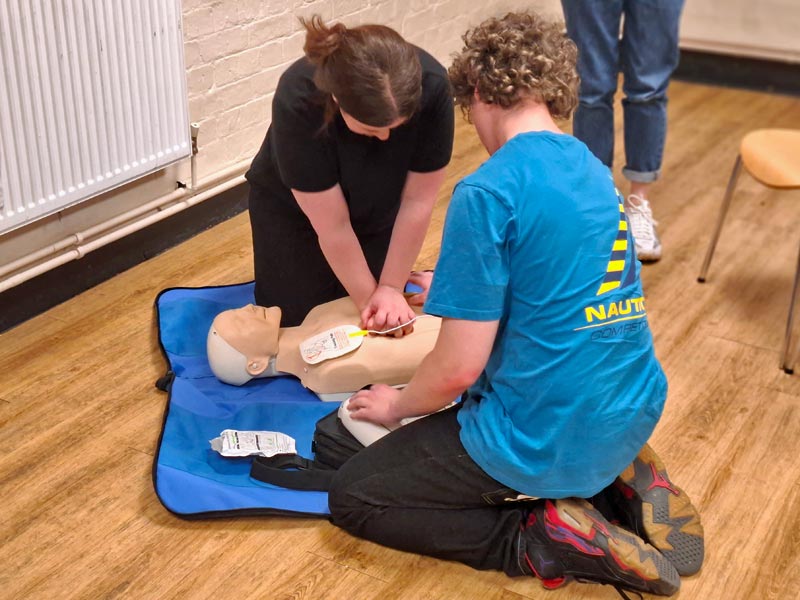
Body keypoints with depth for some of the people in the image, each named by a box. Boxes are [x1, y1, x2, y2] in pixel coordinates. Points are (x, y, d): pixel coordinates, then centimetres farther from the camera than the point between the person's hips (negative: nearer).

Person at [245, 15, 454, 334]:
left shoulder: (432, 88, -34)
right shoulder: (298, 100, -39)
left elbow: (417, 202, -23)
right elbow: (332, 226, -29)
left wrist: (390, 287, -19)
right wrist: (368, 299, -21)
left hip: (379, 211, 2)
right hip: (292, 209, -2)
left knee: (384, 325, 4)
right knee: (296, 320, 2)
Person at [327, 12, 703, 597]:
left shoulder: (487, 192, -20)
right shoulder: (594, 170, 6)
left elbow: (457, 370, -19)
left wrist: (398, 405, 3)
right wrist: (459, 289, 37)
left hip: (545, 440, -8)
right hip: (636, 413, 8)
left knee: (351, 497, 7)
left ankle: (545, 539, -6)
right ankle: (623, 474, 13)